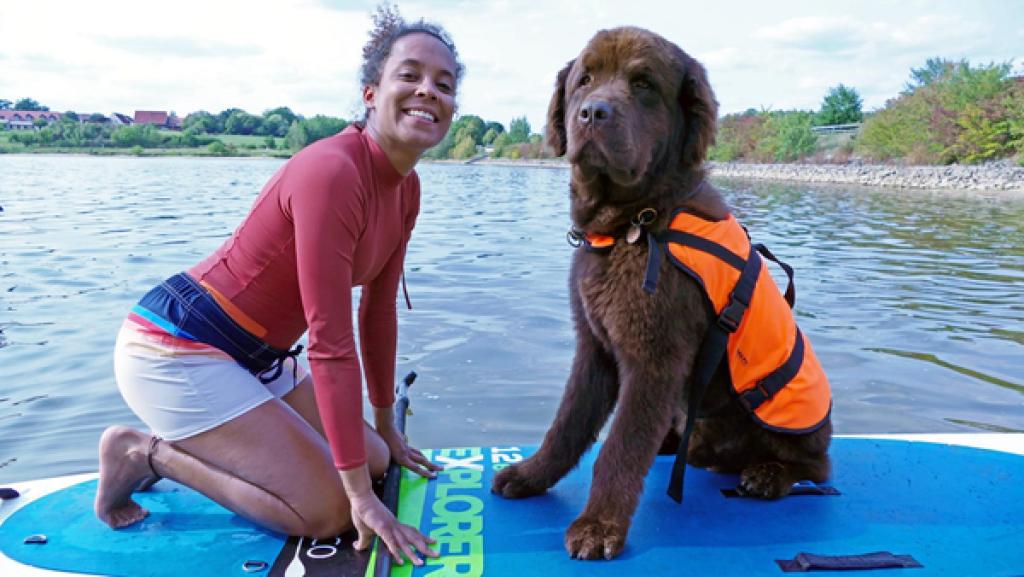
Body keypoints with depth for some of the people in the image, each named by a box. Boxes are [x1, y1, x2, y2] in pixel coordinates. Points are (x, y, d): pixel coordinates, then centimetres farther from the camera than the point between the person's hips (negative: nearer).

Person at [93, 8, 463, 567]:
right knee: (330, 510, -13)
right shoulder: (330, 172, -26)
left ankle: (180, 444, 17)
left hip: (253, 356, 9)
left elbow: (379, 310, 10)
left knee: (373, 459, 12)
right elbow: (331, 343, -27)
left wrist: (385, 428, 17)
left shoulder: (406, 188, 3)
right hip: (175, 349, -9)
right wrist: (362, 495, -23)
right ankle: (143, 451, 3)